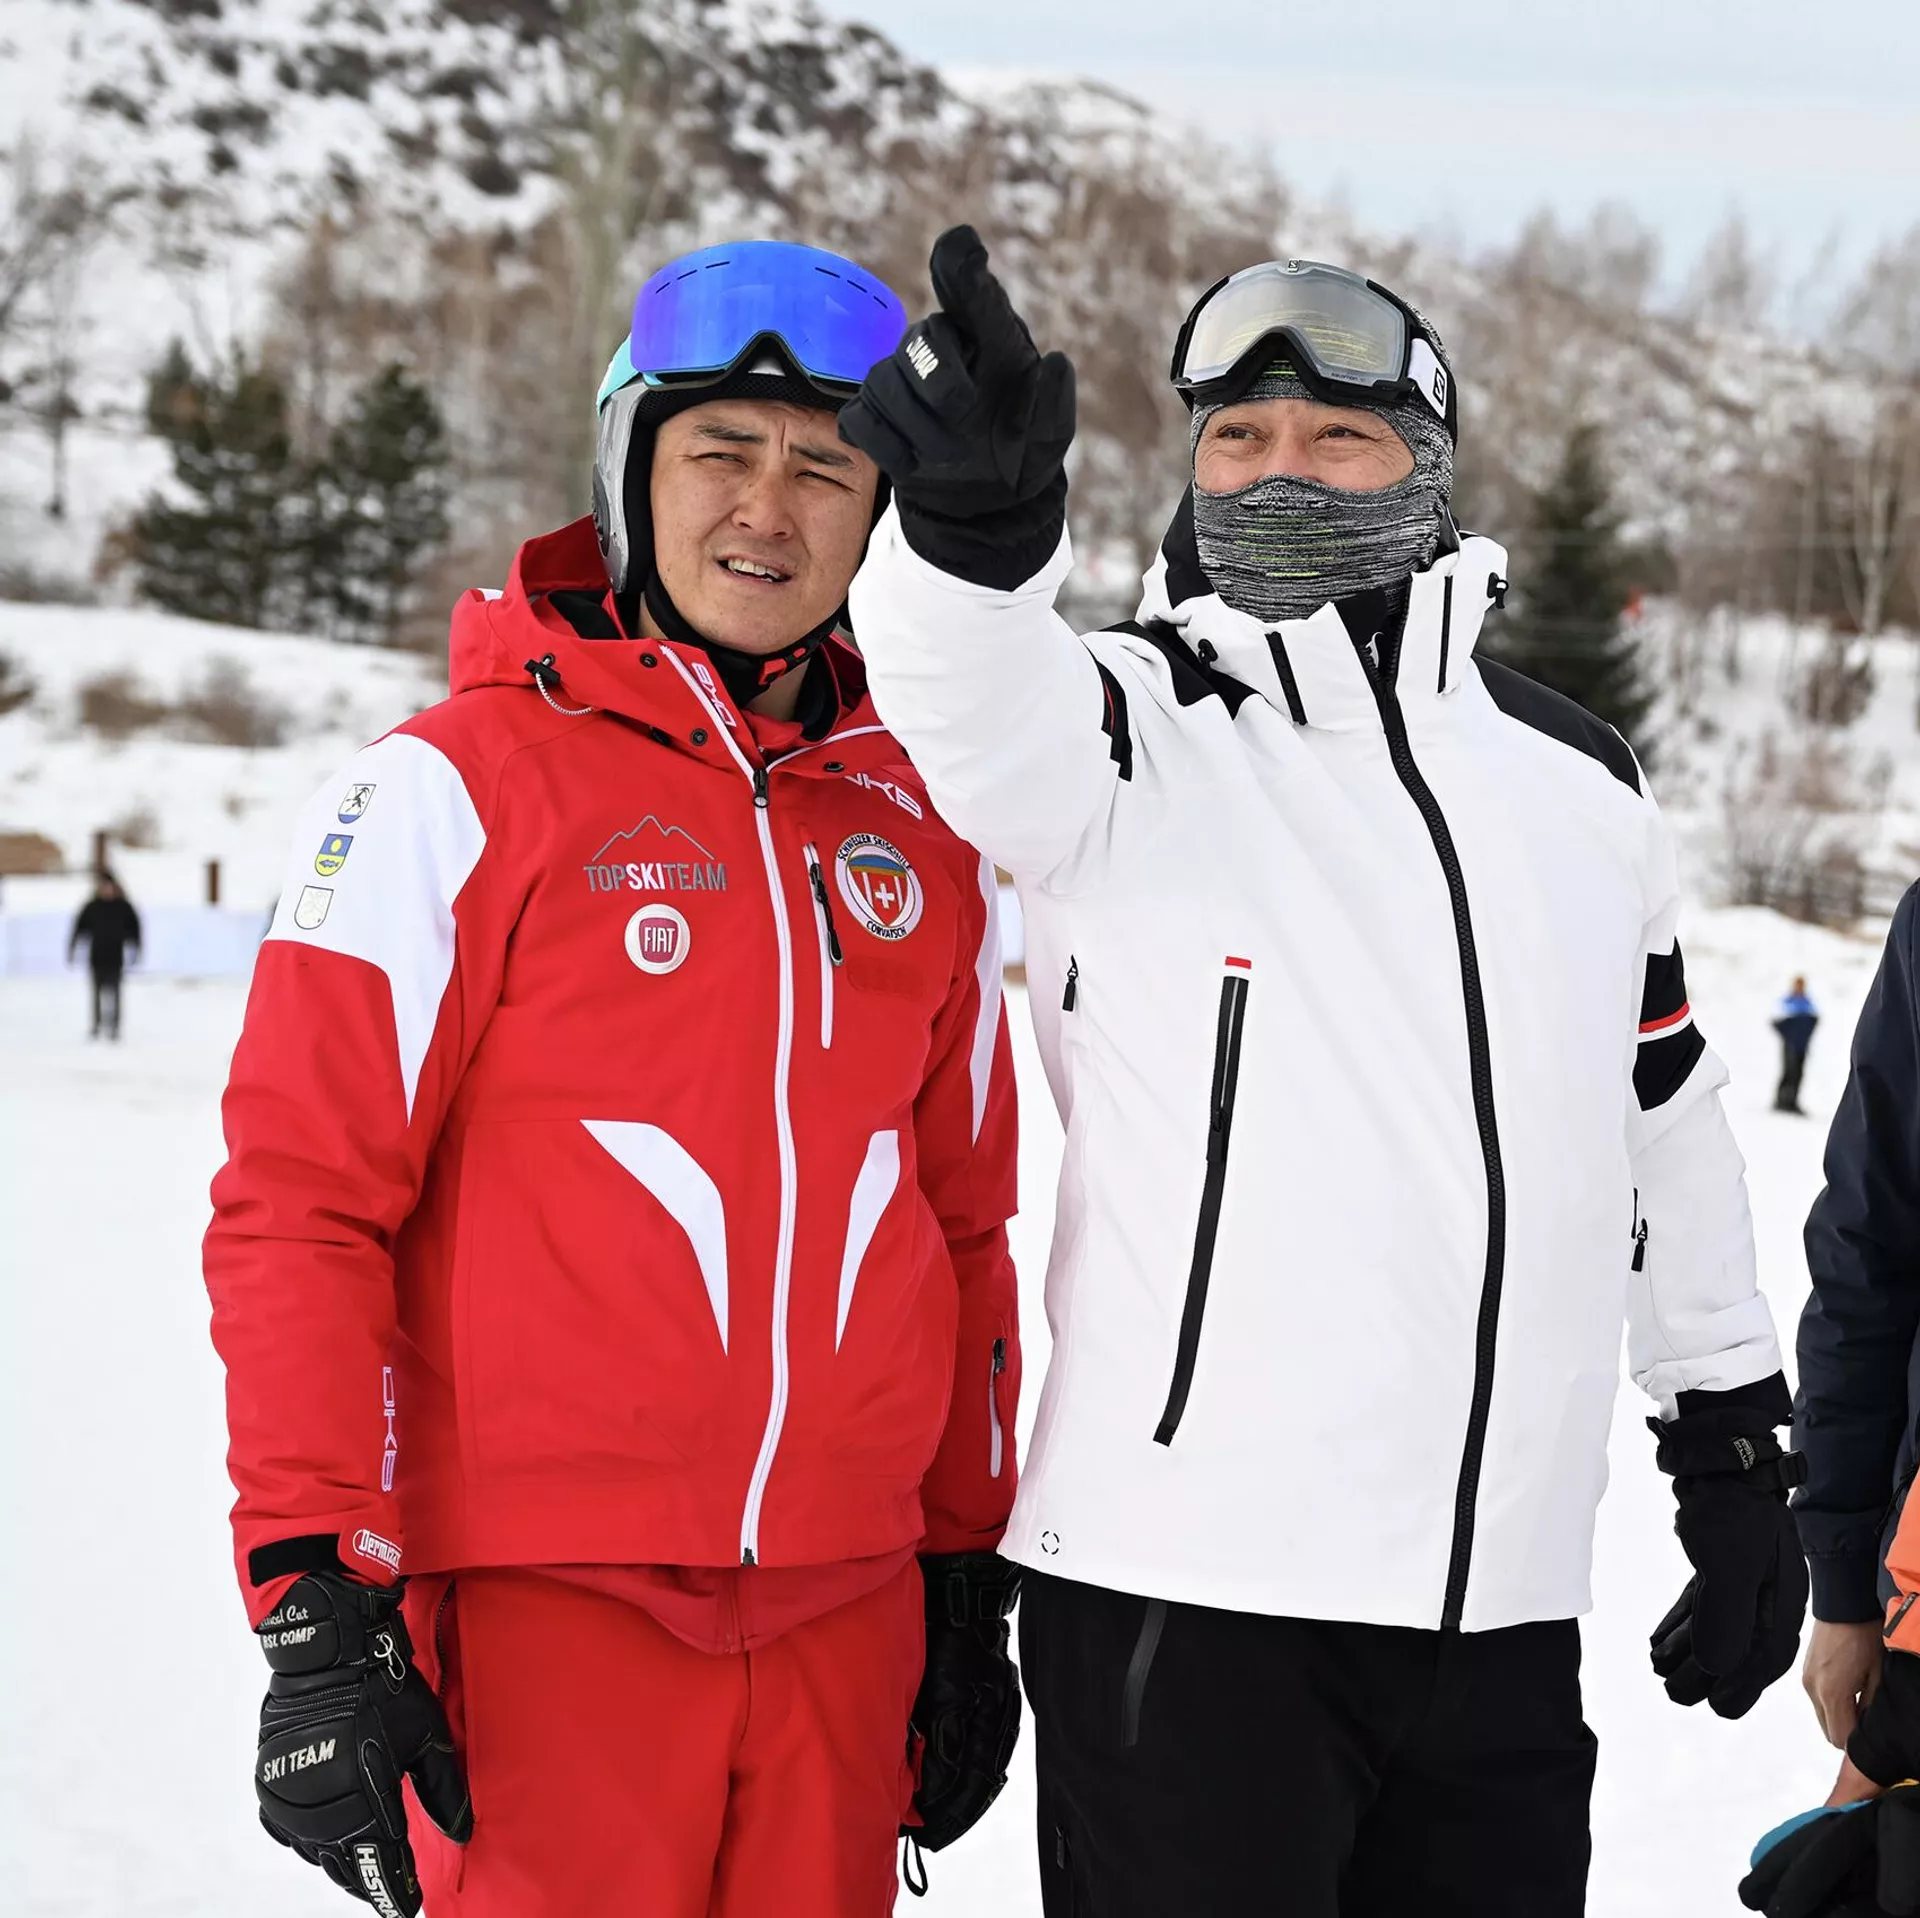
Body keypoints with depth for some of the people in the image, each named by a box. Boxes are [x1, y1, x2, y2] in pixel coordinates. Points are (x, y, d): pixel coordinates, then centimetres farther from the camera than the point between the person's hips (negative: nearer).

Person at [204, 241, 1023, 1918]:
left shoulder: (920, 830, 10)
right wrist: (316, 1603, -12)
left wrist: (969, 1577, 17)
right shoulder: (457, 787, -4)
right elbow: (300, 1202, -7)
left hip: (847, 1606, 5)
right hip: (551, 1596, -4)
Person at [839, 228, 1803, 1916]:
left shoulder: (1577, 778, 12)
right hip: (1190, 1592, -4)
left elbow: (1668, 1120, 19)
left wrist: (1737, 1458, 20)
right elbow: (990, 710, -27)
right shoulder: (1134, 725, -2)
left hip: (1505, 1609, 4)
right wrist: (977, 514, -49)